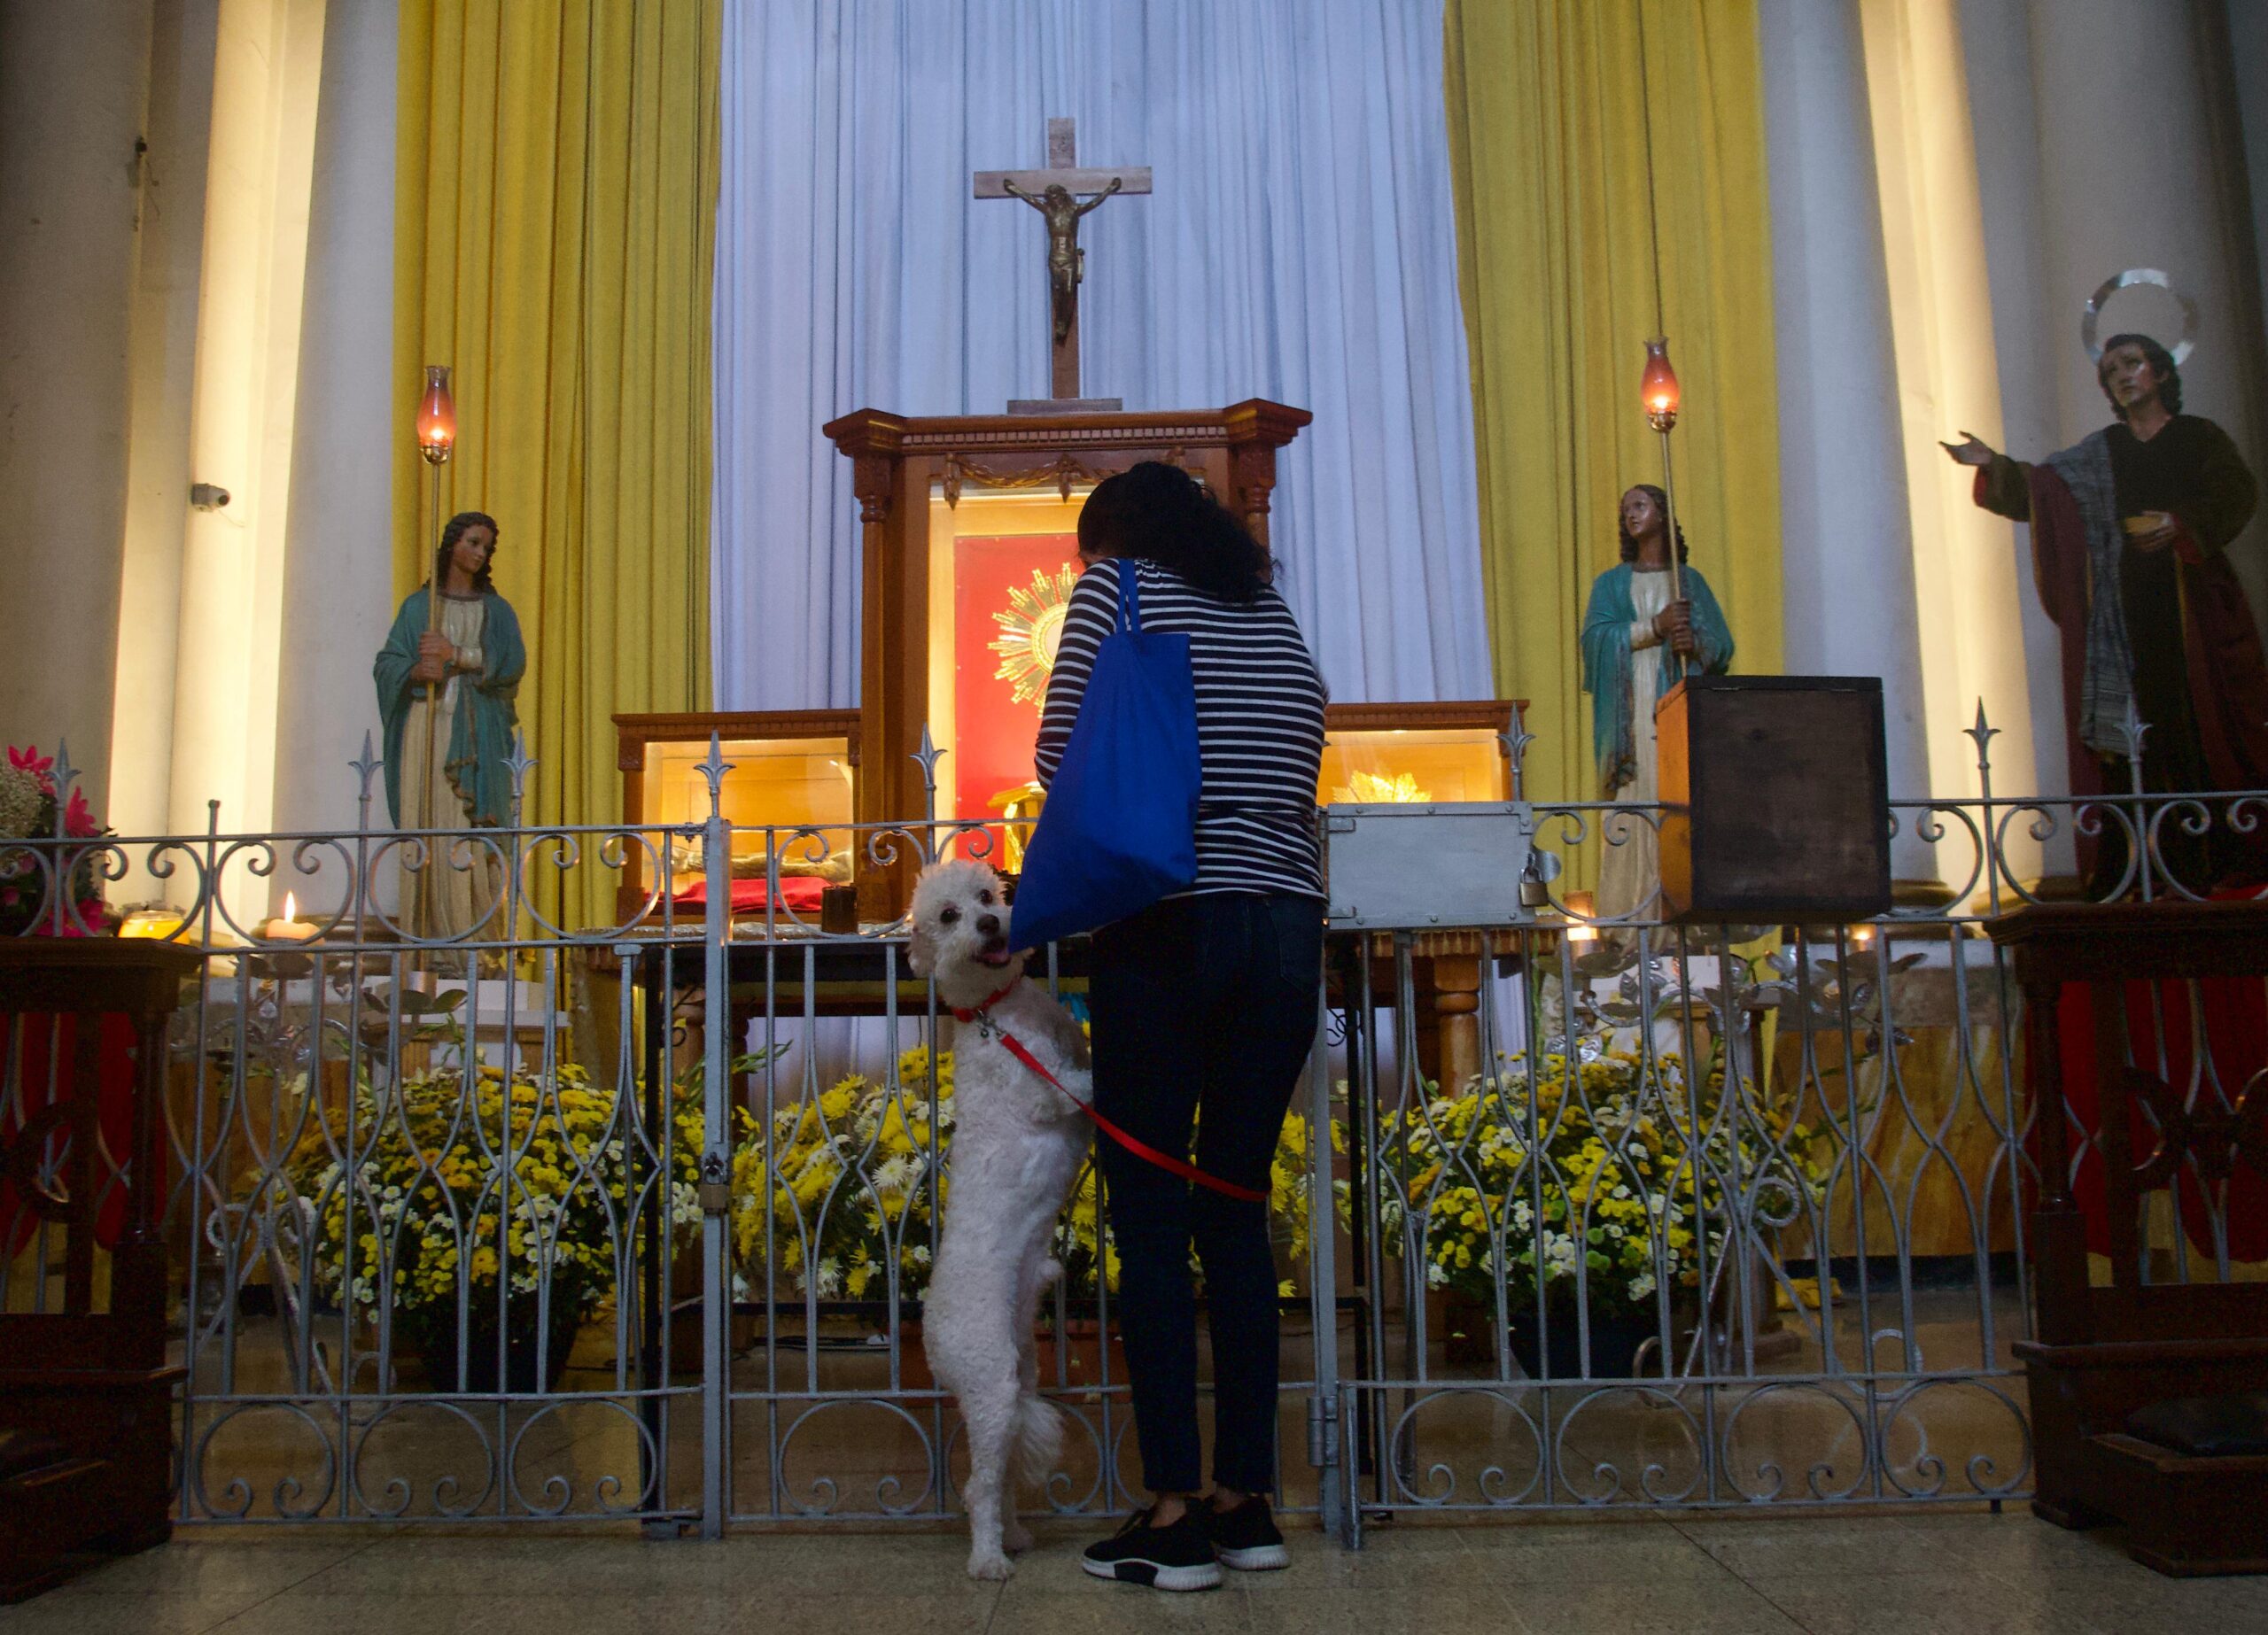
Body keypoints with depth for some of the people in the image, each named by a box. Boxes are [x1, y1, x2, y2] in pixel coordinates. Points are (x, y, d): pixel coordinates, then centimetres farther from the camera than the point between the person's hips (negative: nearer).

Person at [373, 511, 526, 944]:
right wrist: (416, 671, -14)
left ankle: (472, 926, -11)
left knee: (469, 821, -10)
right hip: (425, 722, 0)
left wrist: (455, 654, -12)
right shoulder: (417, 605, 14)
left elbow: (512, 663, -2)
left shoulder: (496, 610, 14)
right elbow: (387, 663, 7)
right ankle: (424, 925, -7)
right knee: (421, 819, -7)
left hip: (475, 729, 0)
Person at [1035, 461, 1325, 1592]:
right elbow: (1294, 793, 13)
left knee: (1151, 1217, 0)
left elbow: (1059, 753, 2)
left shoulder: (1118, 584, 4)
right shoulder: (1278, 617, 19)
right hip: (1288, 922, 6)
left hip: (1167, 926, -5)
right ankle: (1248, 1503, 15)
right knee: (1236, 1210, 10)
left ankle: (1174, 1516, 2)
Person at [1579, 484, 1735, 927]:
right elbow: (1596, 637, -2)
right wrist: (1656, 627, -13)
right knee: (1636, 804, -11)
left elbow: (1722, 644, 8)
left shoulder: (1690, 580, 17)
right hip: (1632, 711, -1)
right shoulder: (1610, 583, 15)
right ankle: (1633, 914, -12)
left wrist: (1694, 642, -14)